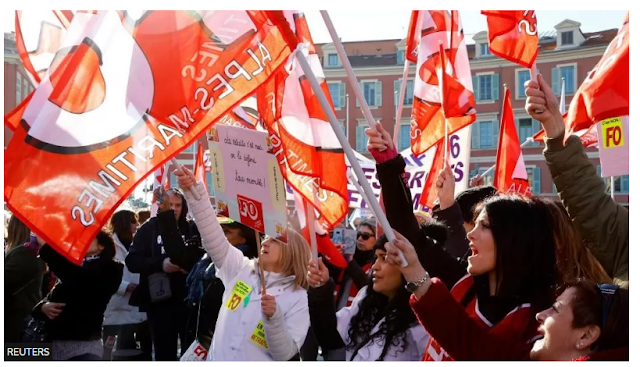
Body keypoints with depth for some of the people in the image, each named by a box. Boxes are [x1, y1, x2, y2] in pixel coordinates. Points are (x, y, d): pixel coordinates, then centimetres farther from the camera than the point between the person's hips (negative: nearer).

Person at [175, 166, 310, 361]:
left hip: (257, 361, -3)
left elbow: (285, 354, -13)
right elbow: (213, 236, -7)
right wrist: (193, 190, -16)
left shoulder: (297, 298, -8)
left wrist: (273, 316, -28)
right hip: (217, 359, 3)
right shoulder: (241, 269, 2)